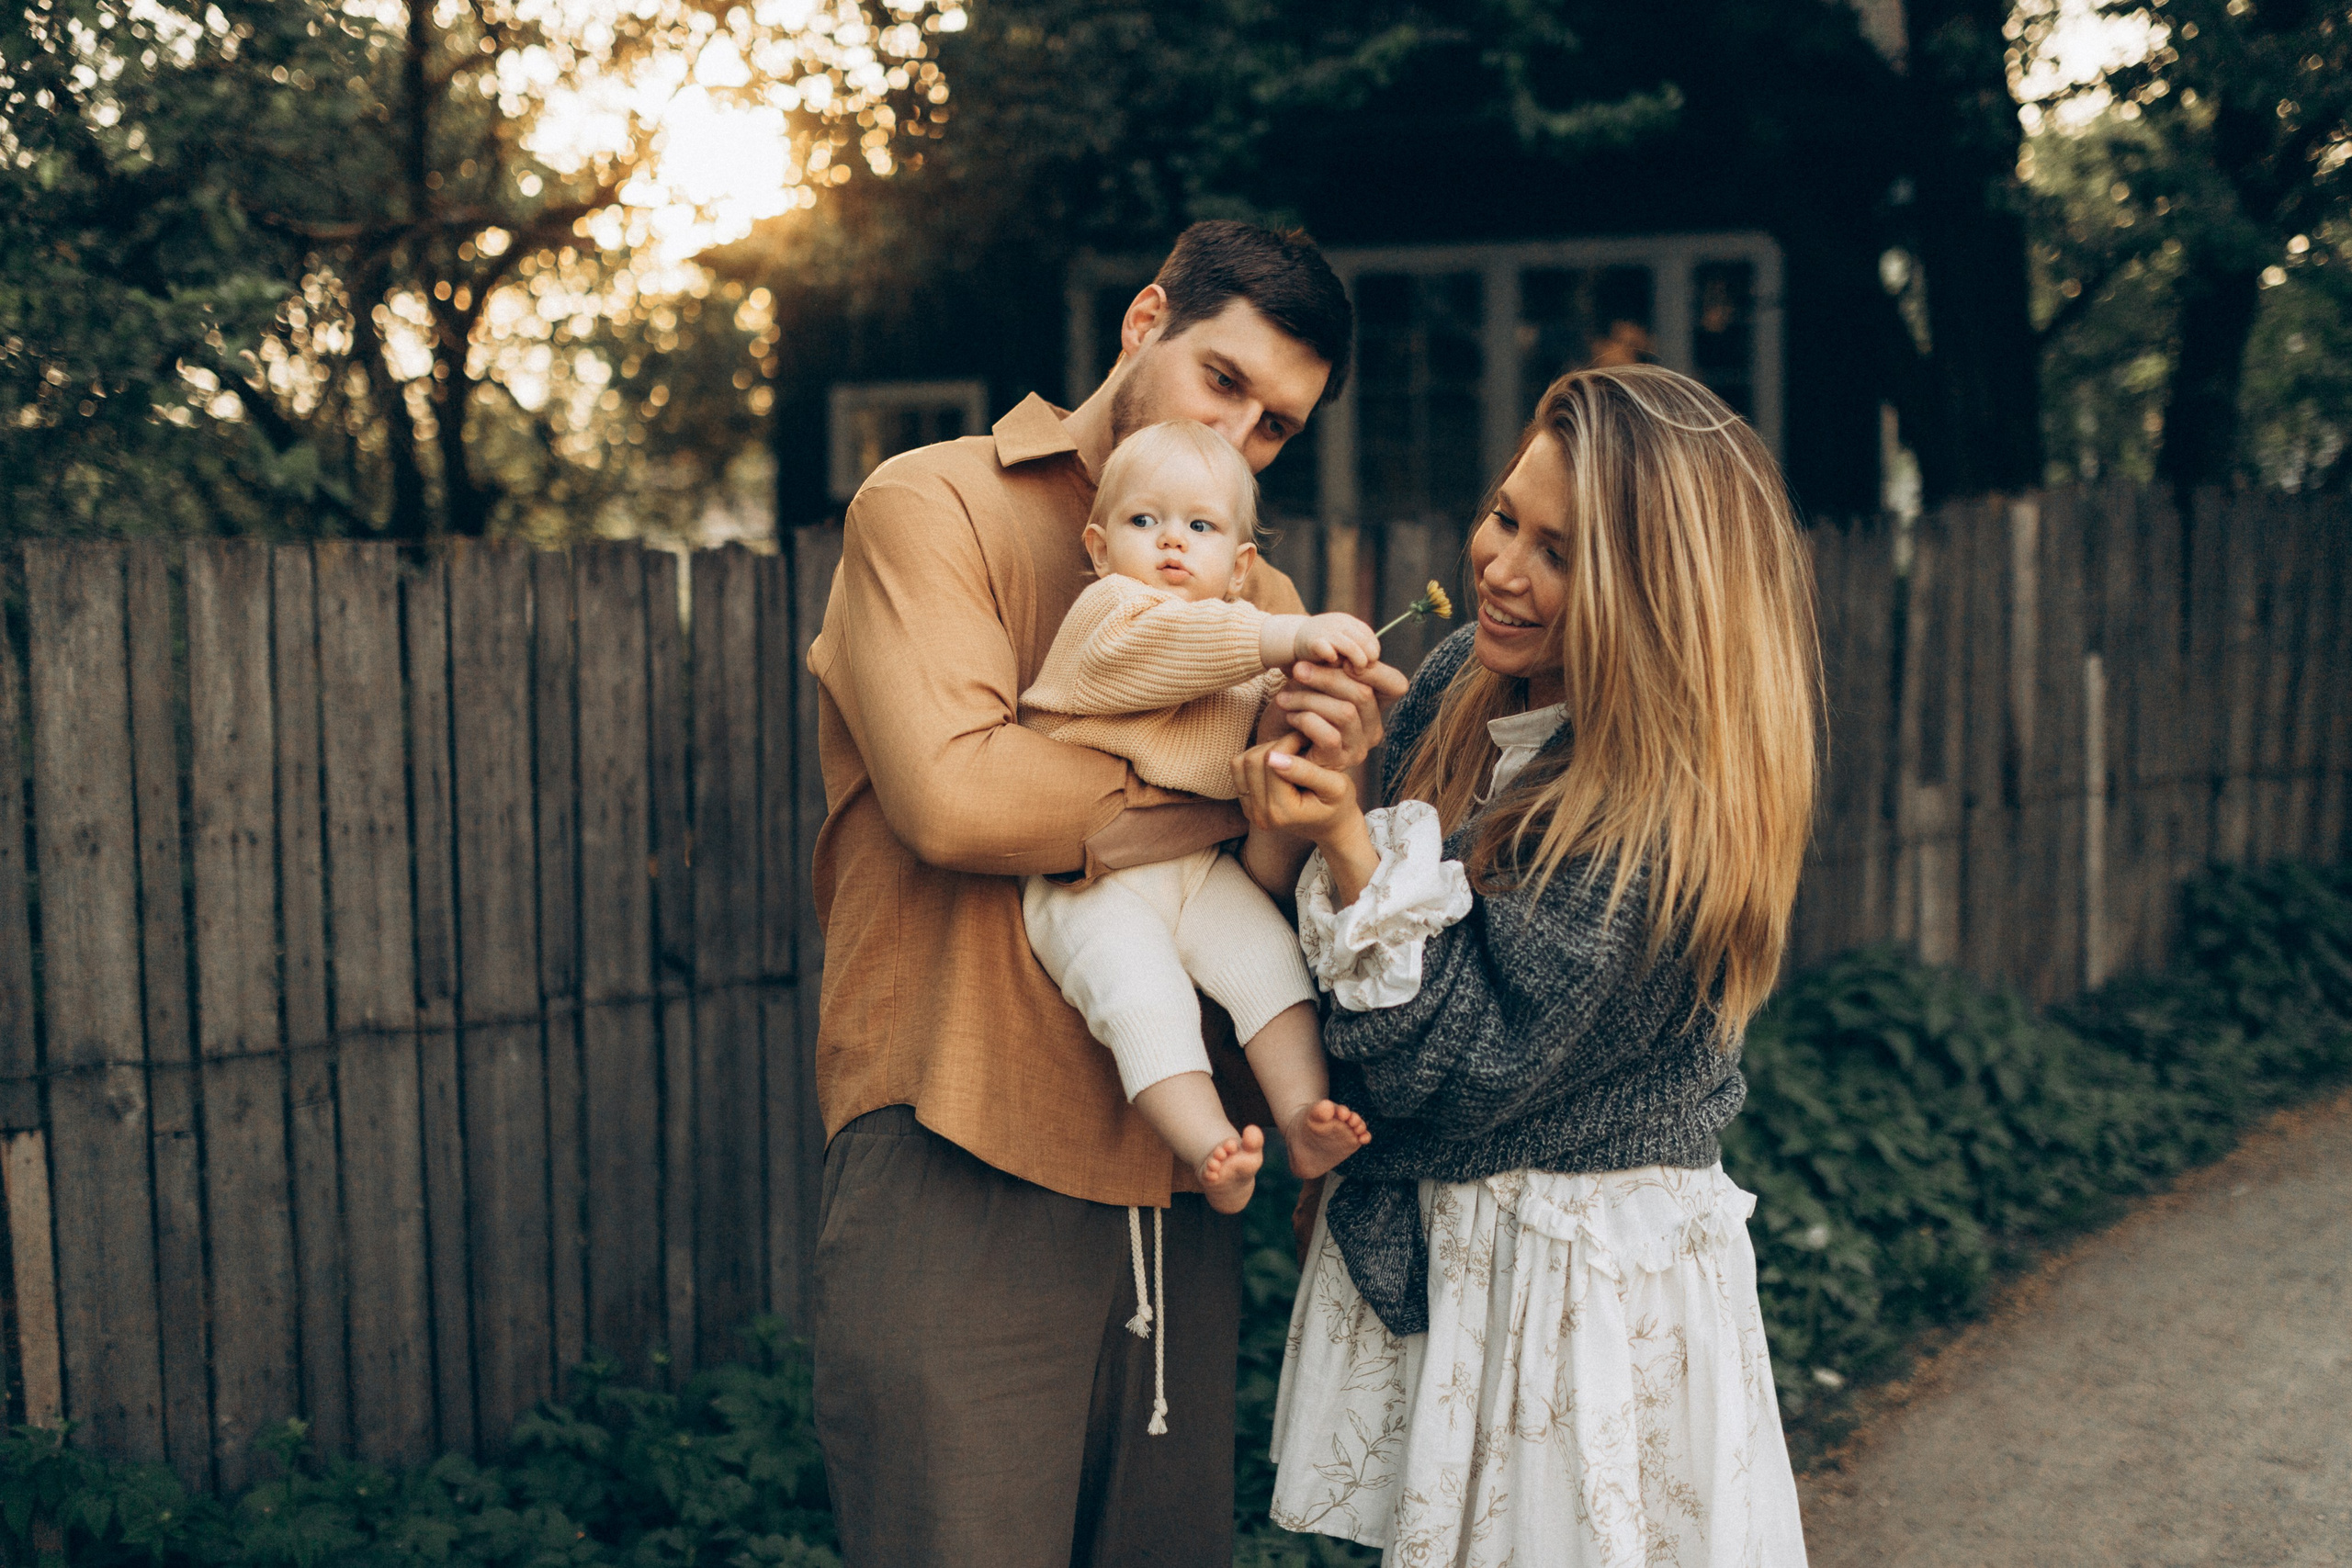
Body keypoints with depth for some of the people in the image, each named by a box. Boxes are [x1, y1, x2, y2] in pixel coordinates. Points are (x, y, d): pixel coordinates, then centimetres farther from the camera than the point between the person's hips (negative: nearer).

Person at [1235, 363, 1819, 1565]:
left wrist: (1350, 847, -28)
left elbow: (1467, 1065, -23)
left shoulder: (1666, 807, -23)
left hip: (1588, 1277, -7)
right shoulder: (1466, 679, -1)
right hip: (1427, 1248, 7)